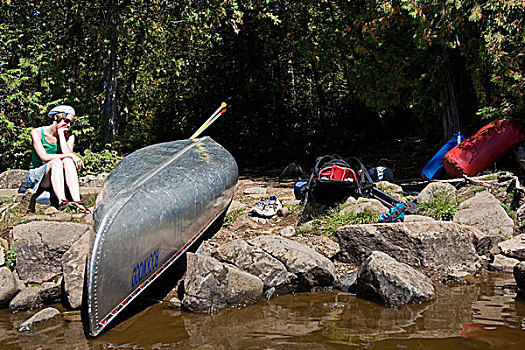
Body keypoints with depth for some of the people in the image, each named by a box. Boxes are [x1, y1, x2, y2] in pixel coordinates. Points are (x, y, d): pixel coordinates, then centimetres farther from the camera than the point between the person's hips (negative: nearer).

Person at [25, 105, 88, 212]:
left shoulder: (69, 136, 6)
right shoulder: (37, 133, -5)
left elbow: (67, 153, -15)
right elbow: (44, 157, -18)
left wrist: (61, 133, -10)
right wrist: (71, 155, -23)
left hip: (58, 179, 3)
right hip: (35, 177, -3)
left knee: (68, 161, -28)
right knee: (56, 161, -32)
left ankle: (77, 202, -46)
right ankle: (61, 202, -54)